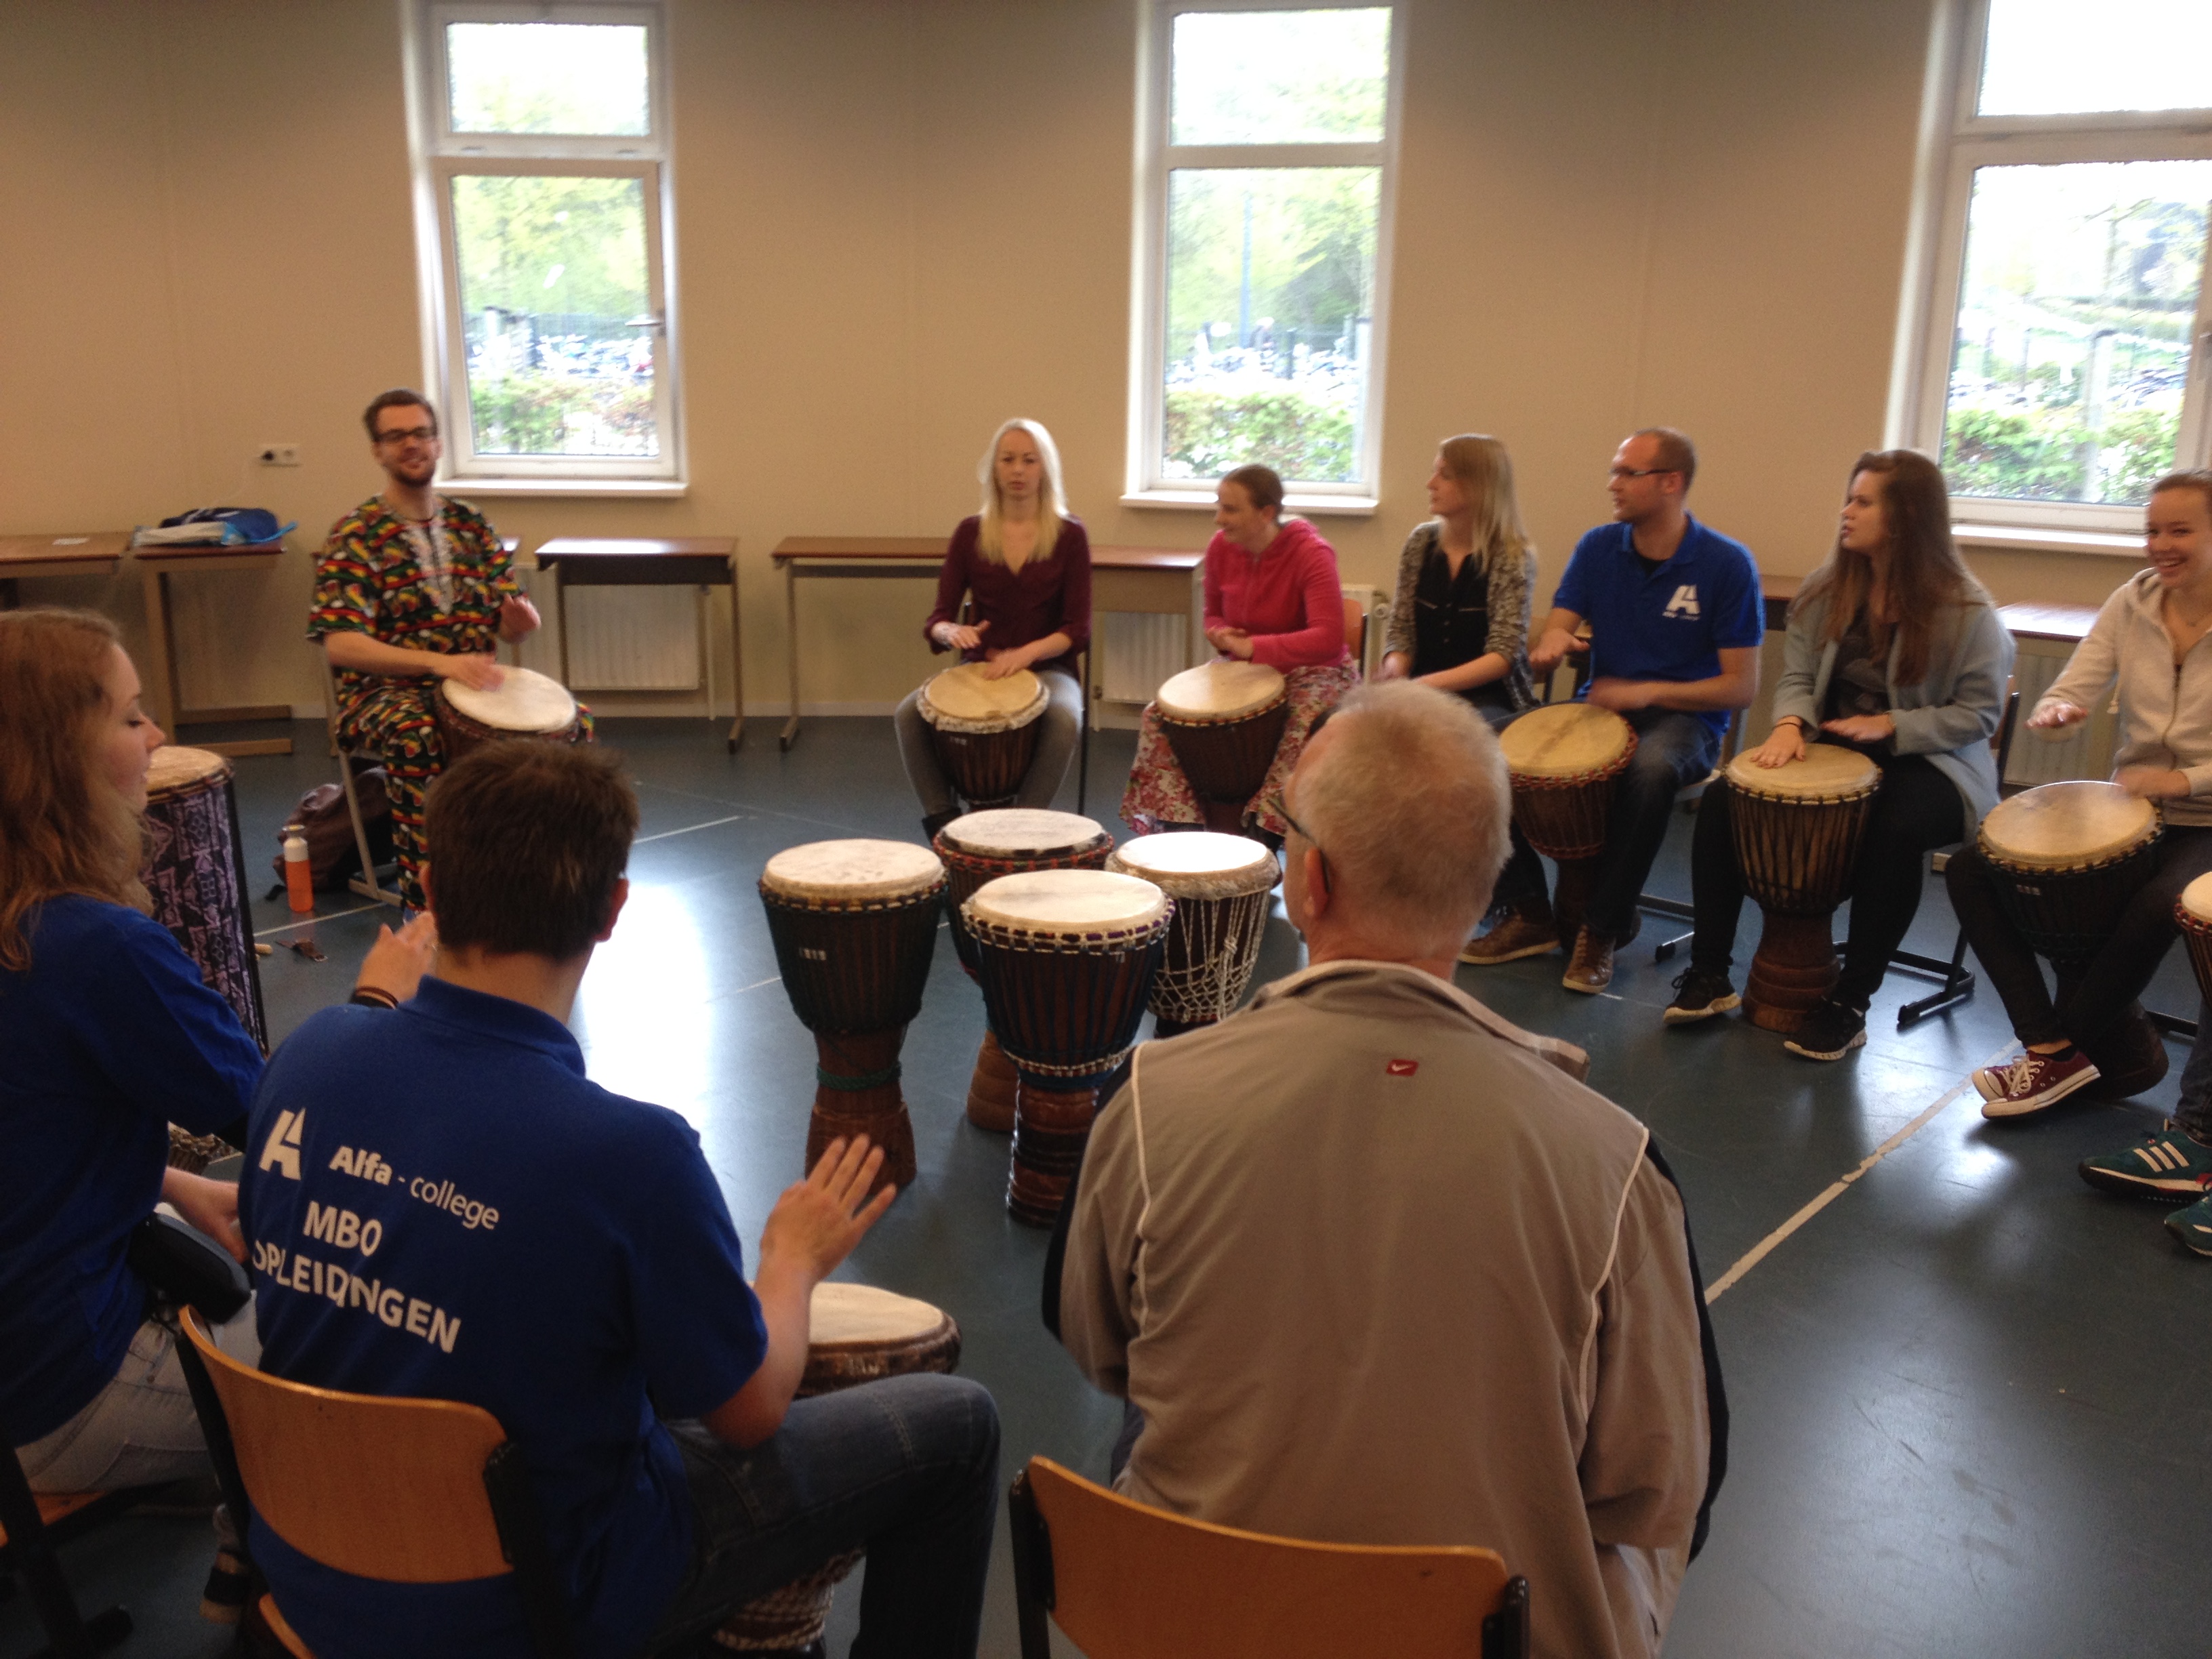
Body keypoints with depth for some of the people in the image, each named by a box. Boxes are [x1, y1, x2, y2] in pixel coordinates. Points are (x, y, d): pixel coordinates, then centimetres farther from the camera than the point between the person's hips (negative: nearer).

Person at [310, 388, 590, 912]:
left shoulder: (471, 524, 10)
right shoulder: (355, 536, -6)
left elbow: (512, 623, 9)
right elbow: (339, 645, -18)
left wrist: (520, 619, -18)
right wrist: (439, 662, -32)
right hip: (385, 691, -5)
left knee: (573, 720, -17)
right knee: (415, 736, -38)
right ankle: (424, 901, -29)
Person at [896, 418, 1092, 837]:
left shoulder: (1069, 535, -2)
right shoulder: (970, 532, 3)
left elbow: (1078, 630, -5)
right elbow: (937, 618, 1)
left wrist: (1025, 653, -23)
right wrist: (951, 631, -23)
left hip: (1046, 667, -2)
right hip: (981, 665, 2)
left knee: (1065, 720, -36)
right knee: (910, 713, -25)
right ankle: (944, 823, -12)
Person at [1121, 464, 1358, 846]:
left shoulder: (1312, 555, -22)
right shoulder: (1221, 547, -3)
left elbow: (1328, 639, -33)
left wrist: (1251, 647, -35)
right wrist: (1220, 634, -10)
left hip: (1312, 670, -5)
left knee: (1308, 727, -39)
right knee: (1158, 716, -12)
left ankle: (1265, 829, -29)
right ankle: (1176, 825, -8)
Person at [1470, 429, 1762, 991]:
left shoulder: (1727, 564, -8)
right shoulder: (1598, 548, 5)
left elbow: (1741, 687, -9)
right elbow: (1550, 639, 2)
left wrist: (1645, 691, -19)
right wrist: (1553, 643, -24)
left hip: (1683, 718, -4)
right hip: (1601, 706, 4)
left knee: (1650, 768, -40)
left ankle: (1603, 928, -22)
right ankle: (1529, 910, -7)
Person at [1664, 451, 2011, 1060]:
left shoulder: (1966, 610, -10)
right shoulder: (1826, 590, 5)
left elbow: (1978, 712, -10)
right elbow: (1798, 676, 4)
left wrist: (1890, 726, -22)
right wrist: (1790, 722, -18)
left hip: (1925, 760, -4)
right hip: (1830, 749, 5)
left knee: (1895, 830, -38)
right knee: (1722, 797, -18)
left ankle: (1850, 1003, -24)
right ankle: (1709, 973, -12)